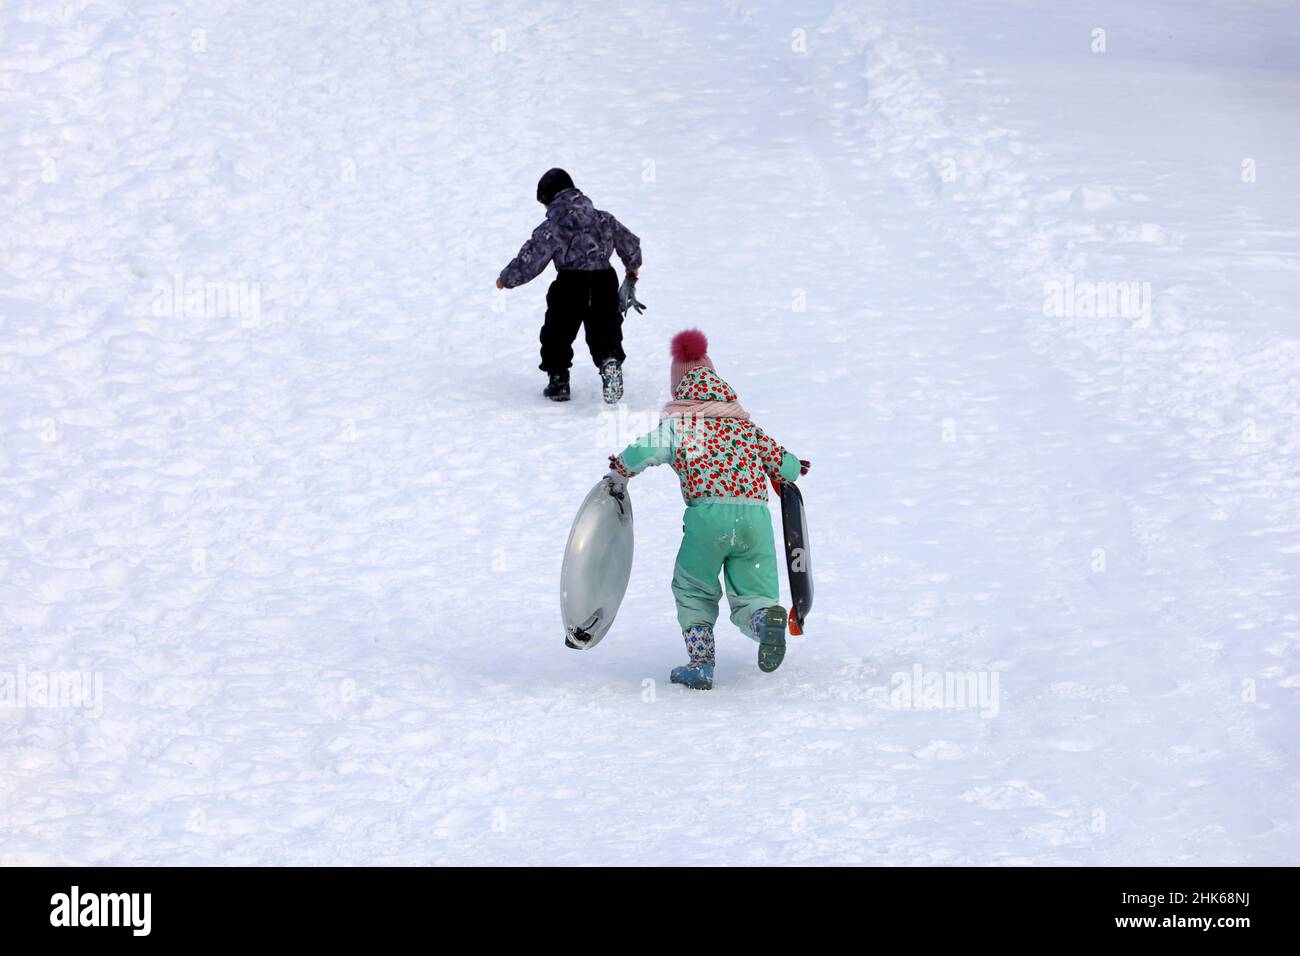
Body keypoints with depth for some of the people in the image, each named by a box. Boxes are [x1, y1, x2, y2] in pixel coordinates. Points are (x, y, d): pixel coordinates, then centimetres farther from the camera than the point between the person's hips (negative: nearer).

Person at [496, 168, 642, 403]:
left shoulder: (552, 227, -6)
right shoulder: (602, 218, 11)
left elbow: (529, 260, -7)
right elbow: (629, 241, 22)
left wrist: (506, 279, 8)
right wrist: (632, 266, 43)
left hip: (570, 286, -4)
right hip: (604, 282, 4)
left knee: (557, 333, 13)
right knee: (605, 330, 10)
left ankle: (558, 380, 15)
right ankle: (610, 360, -20)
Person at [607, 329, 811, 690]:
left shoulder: (679, 425, 8)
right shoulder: (747, 426, 20)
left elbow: (647, 449, -6)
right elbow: (783, 463, 24)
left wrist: (620, 471, 14)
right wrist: (794, 468, 47)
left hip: (708, 514, -3)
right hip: (756, 514, 3)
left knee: (694, 592, 19)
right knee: (750, 596, 12)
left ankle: (701, 663, 8)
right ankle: (767, 616, -24)